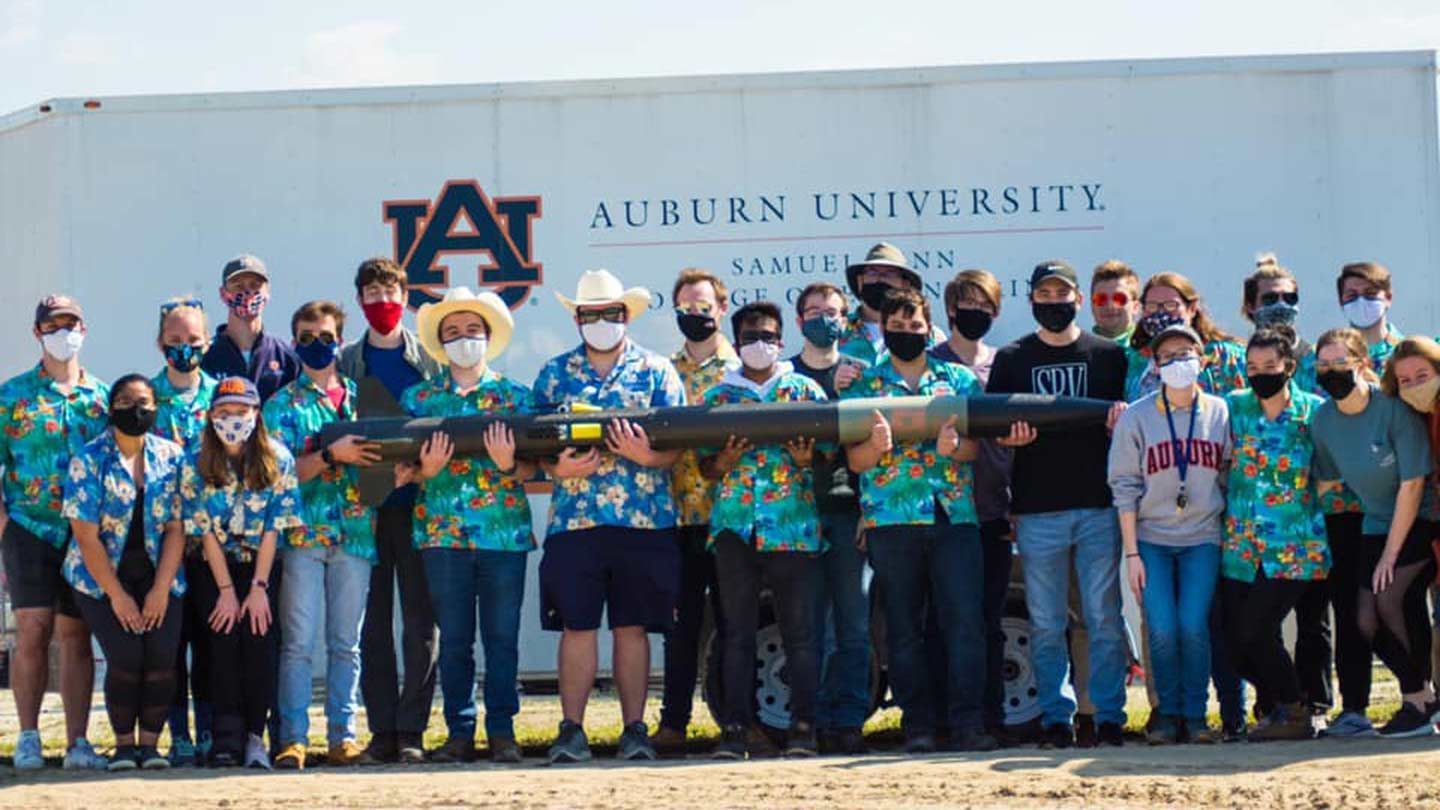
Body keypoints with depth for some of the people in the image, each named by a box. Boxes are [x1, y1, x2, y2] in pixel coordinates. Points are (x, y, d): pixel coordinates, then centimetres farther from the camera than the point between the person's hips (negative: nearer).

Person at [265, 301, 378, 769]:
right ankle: (293, 739, -2)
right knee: (298, 643, -4)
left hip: (356, 533, 2)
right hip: (302, 534, -2)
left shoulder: (360, 397, 14)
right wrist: (331, 455, -18)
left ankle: (342, 736, 9)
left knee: (346, 643, 5)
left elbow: (377, 456, 17)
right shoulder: (282, 405, 5)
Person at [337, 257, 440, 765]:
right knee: (373, 623, 2)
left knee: (420, 622, -3)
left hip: (419, 506, -1)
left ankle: (411, 732, 0)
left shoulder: (430, 360, 8)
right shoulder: (346, 363, 11)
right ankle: (382, 732, 5)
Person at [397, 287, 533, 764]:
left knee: (502, 636, 1)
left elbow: (532, 467, 4)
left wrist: (509, 465, -17)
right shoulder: (420, 399, 10)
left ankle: (502, 730, 7)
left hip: (505, 532, -1)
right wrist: (427, 469, -14)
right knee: (454, 639, 3)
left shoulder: (514, 396, 8)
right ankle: (460, 732, 9)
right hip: (443, 534, 1)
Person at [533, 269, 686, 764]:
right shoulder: (555, 375, 12)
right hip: (573, 520, 1)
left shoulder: (657, 371, 7)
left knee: (632, 627, 4)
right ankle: (571, 730, 3)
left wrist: (648, 456, -19)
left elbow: (678, 445, 1)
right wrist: (557, 468, -11)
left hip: (644, 520, -1)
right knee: (576, 626, -1)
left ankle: (635, 729, 9)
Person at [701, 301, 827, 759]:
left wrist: (806, 459, -12)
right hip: (735, 526, 1)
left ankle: (803, 728, 1)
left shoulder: (806, 390, 11)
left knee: (800, 632, -2)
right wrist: (726, 460, -10)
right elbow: (705, 467, 12)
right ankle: (735, 729, 2)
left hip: (794, 527, -1)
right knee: (738, 632, 1)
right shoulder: (717, 396, 13)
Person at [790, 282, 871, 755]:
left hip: (848, 508, 0)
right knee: (810, 625, -1)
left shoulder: (861, 373, 13)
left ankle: (849, 721, 2)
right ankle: (816, 721, 2)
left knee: (853, 625, -1)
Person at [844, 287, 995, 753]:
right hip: (891, 518, 0)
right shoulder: (863, 385, 11)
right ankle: (918, 725, 7)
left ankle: (967, 723, -7)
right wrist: (877, 446, -18)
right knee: (904, 627, 2)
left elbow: (979, 443, 7)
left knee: (966, 620, -8)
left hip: (955, 516, 0)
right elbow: (855, 461, 4)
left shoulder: (960, 379, 13)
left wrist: (955, 447, -16)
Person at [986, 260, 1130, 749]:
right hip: (1037, 508, 0)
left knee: (1104, 617, 0)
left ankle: (1110, 717, 5)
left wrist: (1121, 417, -12)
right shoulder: (1011, 359, 10)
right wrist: (1008, 437, -16)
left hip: (1099, 506, 0)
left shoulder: (1108, 355, 10)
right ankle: (1056, 717, 9)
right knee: (1045, 624, 3)